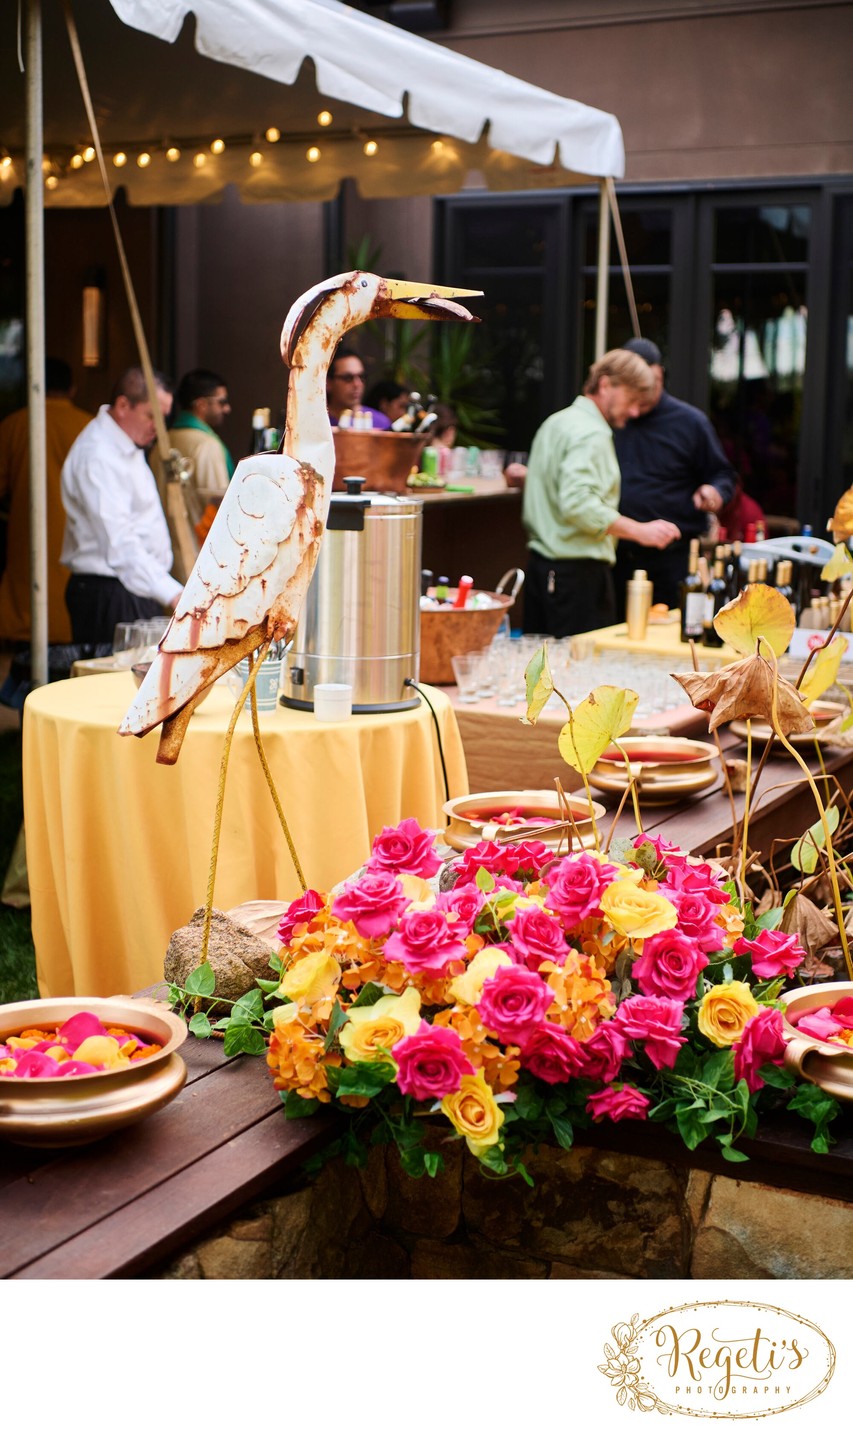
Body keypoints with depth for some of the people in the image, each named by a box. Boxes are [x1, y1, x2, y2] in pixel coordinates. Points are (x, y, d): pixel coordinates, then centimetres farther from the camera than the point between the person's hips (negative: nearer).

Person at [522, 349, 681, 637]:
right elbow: (579, 504, -26)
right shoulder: (591, 434, -14)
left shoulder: (556, 422, 17)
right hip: (577, 570, -10)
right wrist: (641, 531, -24)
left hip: (540, 560, 10)